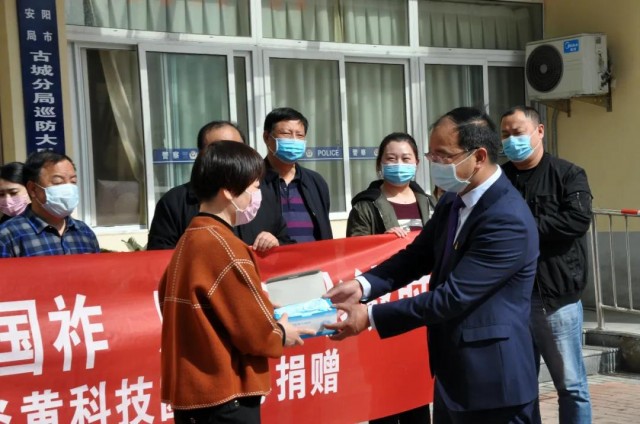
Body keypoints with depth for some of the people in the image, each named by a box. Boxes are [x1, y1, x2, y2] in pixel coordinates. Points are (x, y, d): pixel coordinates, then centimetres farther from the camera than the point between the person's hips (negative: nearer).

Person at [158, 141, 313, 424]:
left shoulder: (189, 240, 8)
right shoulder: (224, 247, -18)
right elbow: (256, 332, -18)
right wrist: (282, 336, 4)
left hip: (192, 392, 9)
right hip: (223, 398, -9)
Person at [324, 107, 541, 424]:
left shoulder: (508, 220, -24)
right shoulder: (452, 201, 5)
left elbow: (453, 295, -25)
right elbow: (418, 256, 11)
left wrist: (370, 316, -23)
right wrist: (362, 285, -7)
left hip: (493, 378, -8)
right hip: (453, 373, 9)